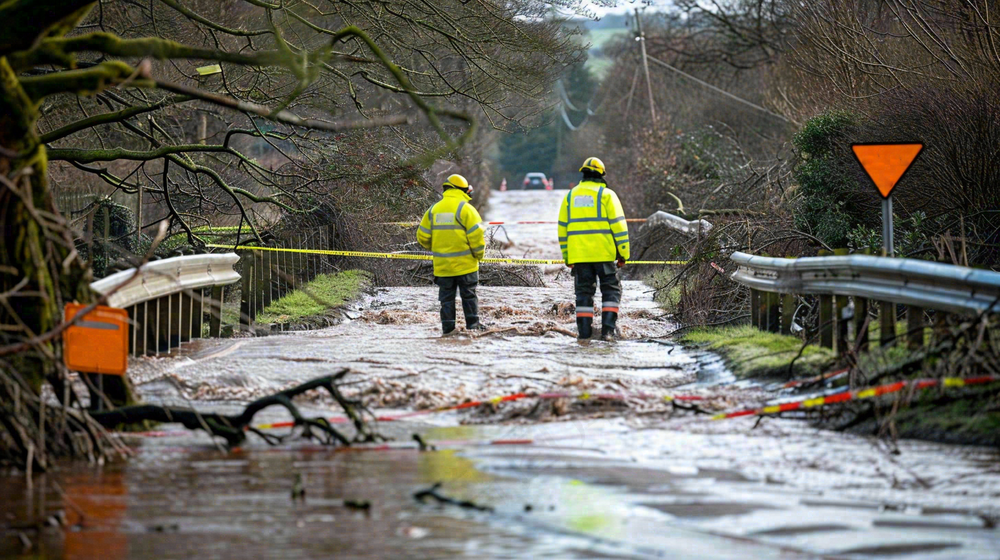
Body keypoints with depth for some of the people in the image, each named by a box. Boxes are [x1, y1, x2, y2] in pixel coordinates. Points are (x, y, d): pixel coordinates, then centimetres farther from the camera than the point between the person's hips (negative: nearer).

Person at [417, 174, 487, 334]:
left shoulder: (433, 209, 6)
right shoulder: (465, 208, -10)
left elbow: (423, 236, 9)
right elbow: (476, 234, -14)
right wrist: (479, 254, 0)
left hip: (442, 265, 4)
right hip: (465, 263, -4)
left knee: (446, 297, 9)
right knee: (469, 296, 6)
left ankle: (448, 327, 8)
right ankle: (473, 325, 6)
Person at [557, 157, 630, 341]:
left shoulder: (570, 196, 13)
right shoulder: (606, 194, 0)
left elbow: (563, 227, 15)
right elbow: (618, 225, -5)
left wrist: (566, 256, 20)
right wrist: (623, 253, -2)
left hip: (578, 254, 3)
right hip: (603, 253, -3)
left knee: (584, 291, 10)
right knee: (611, 289, 5)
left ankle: (584, 330, 5)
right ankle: (608, 329, -7)